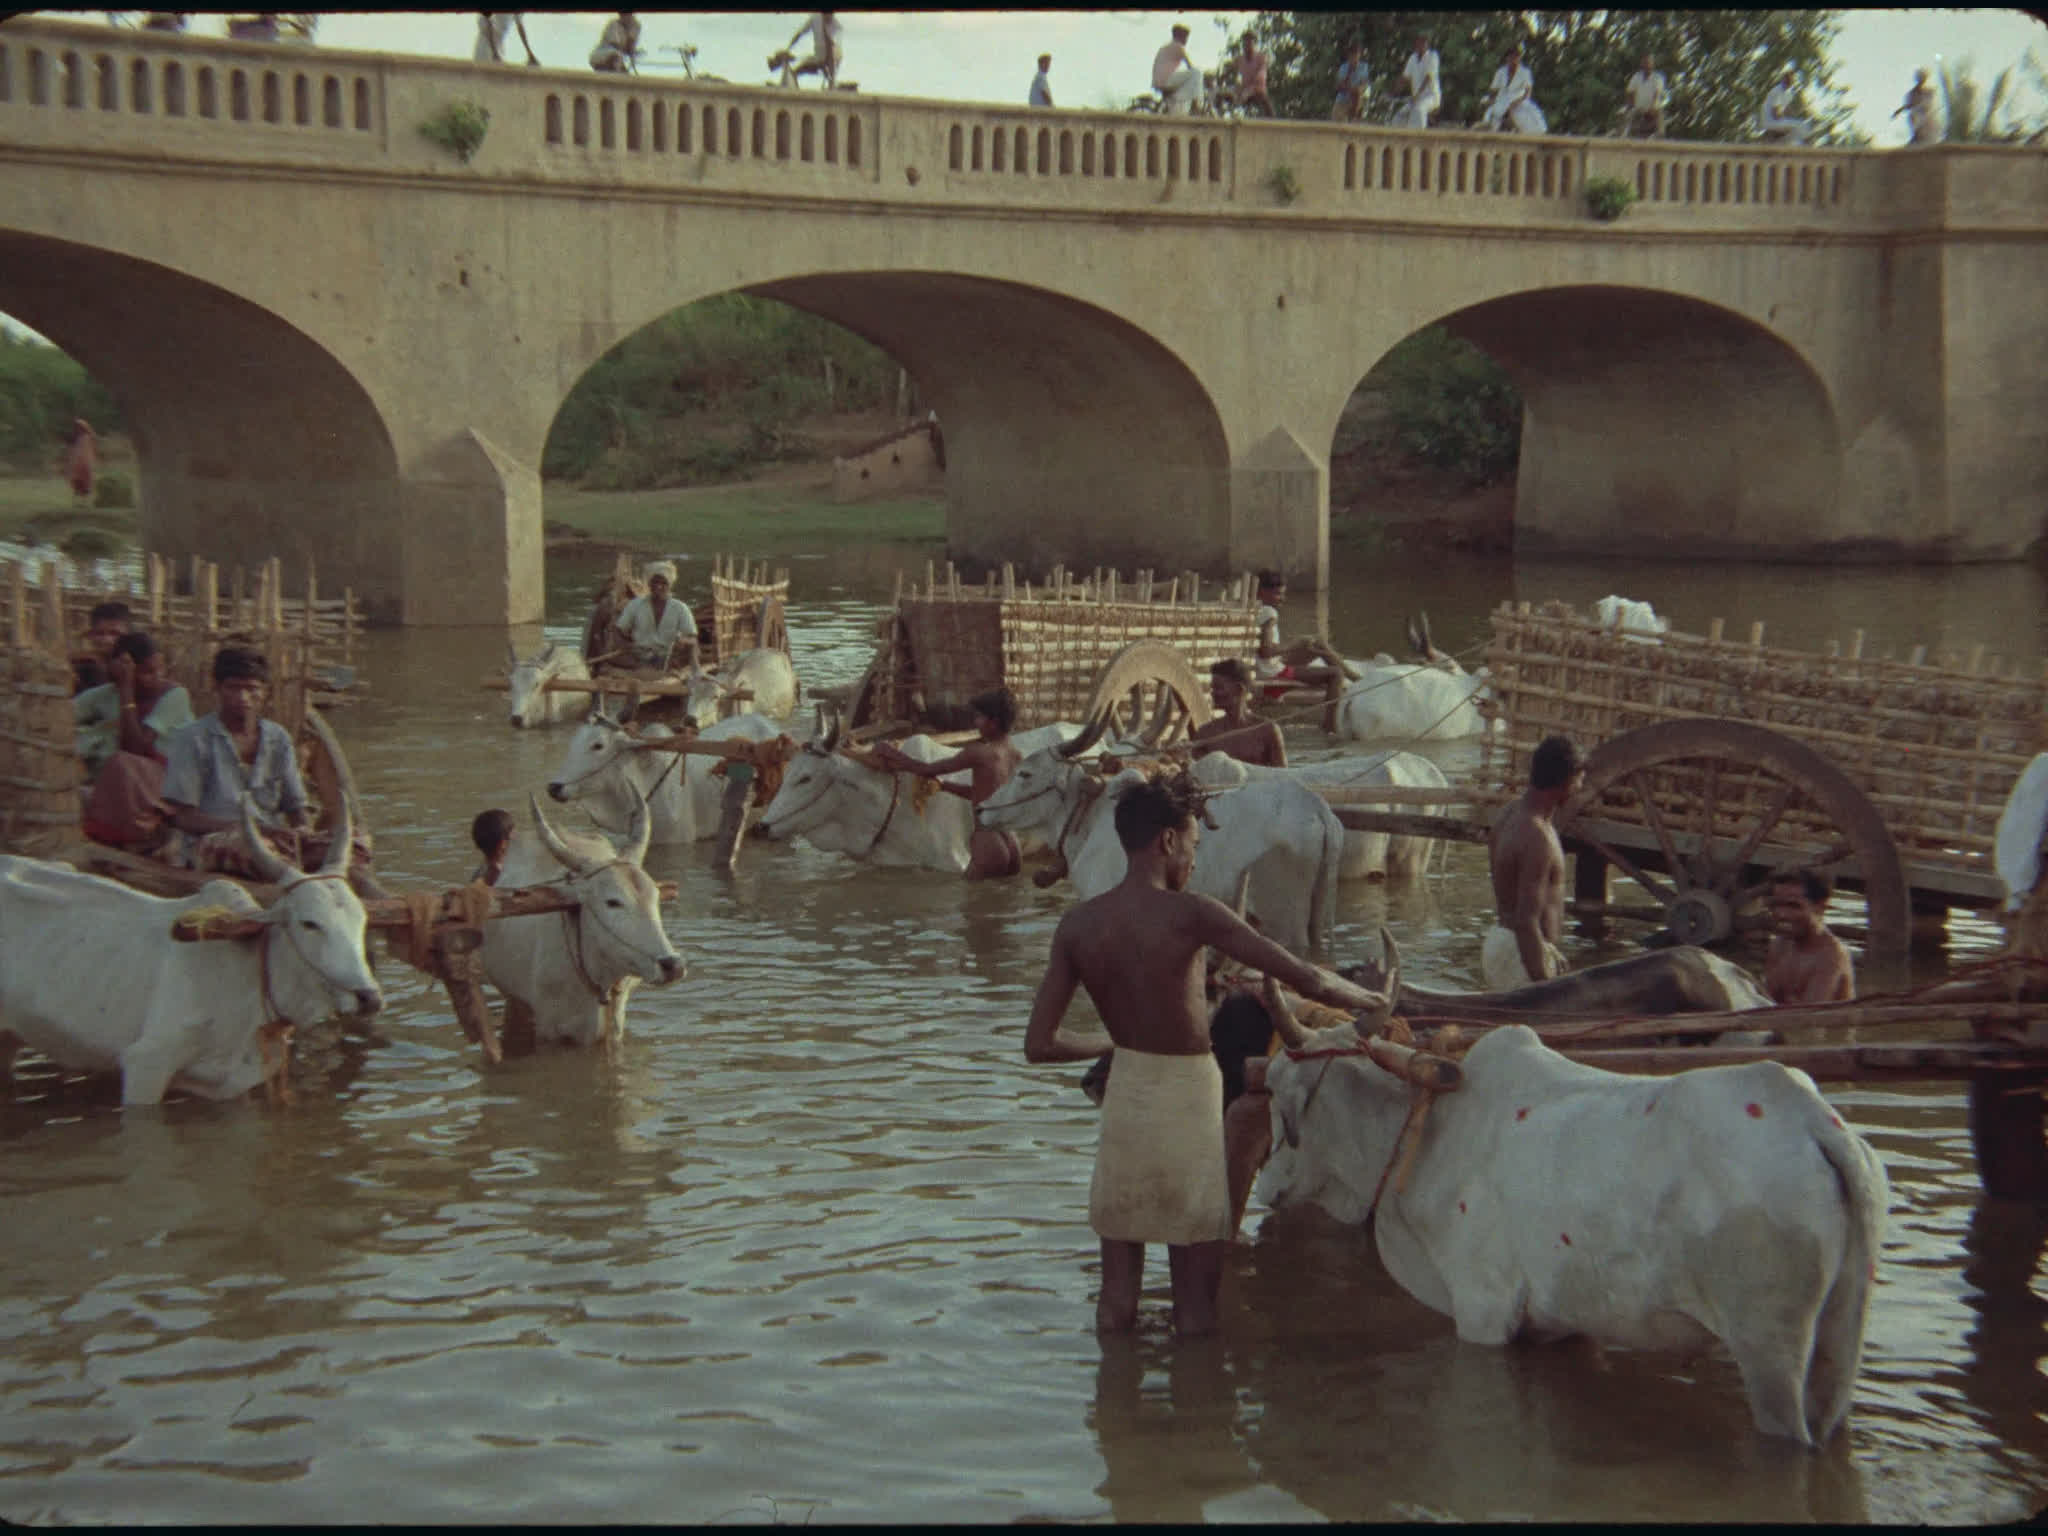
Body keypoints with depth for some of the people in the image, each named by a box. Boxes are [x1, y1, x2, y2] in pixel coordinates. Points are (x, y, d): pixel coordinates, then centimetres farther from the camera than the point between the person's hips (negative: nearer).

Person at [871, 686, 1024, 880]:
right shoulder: (1018, 757, 9)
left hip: (987, 843, -7)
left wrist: (895, 755, 12)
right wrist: (943, 785, 27)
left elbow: (928, 770, -1)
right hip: (1011, 844, 7)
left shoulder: (978, 752, -10)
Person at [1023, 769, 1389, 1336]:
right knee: (1196, 1298, 6)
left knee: (1117, 1291, 15)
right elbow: (1307, 980, -17)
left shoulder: (1077, 924, -1)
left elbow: (1039, 1044, 0)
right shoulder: (1189, 914, -16)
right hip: (1187, 1102, -5)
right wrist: (1374, 1001, 0)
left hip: (1124, 1098, 5)